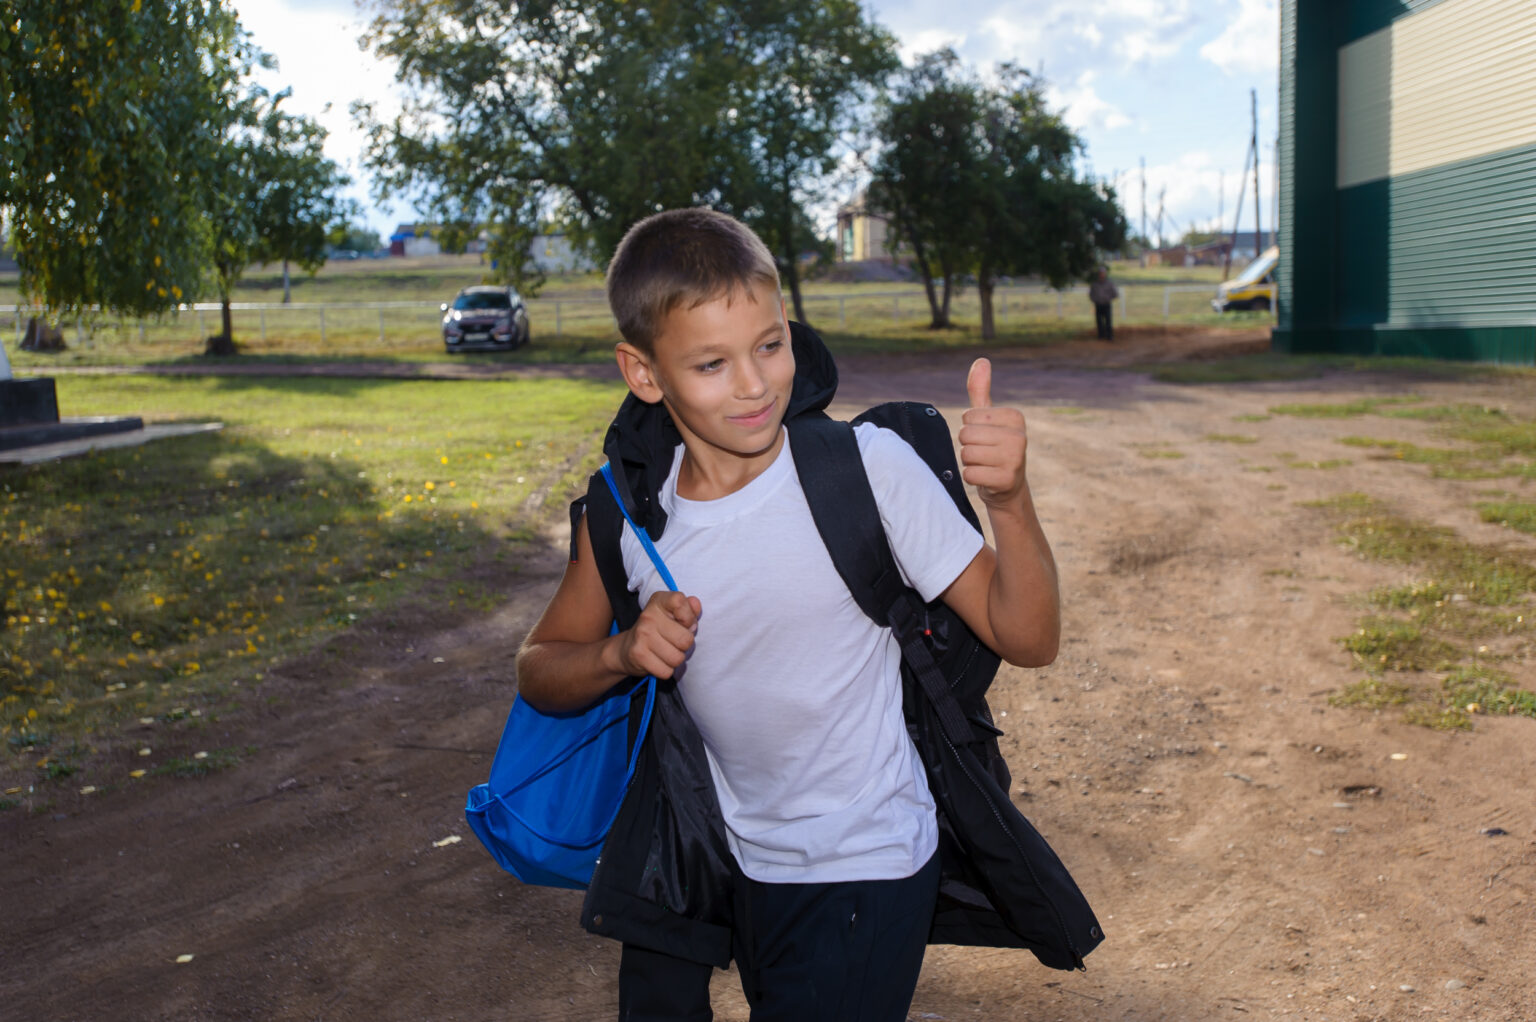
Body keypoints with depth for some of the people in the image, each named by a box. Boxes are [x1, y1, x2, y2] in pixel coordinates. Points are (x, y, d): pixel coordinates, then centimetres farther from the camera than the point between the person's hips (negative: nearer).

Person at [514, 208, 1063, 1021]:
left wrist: (1009, 501, -34)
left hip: (863, 871, -3)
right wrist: (620, 654, -16)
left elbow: (1027, 640, -16)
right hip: (725, 857, 4)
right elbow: (540, 672, 6)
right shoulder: (626, 511, -9)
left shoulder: (868, 467, -20)